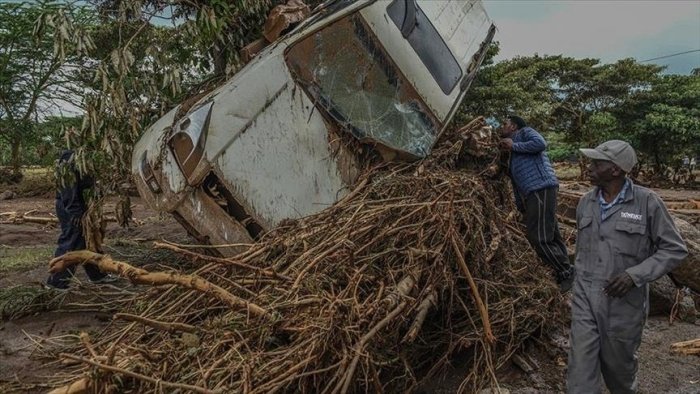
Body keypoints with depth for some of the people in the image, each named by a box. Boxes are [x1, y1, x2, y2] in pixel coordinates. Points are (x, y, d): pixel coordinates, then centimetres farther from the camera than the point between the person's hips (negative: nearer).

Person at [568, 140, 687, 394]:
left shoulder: (647, 202, -12)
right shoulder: (586, 202, 2)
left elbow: (675, 249, -8)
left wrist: (635, 275, -19)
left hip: (624, 302, -2)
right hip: (585, 298, 3)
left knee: (619, 364, 18)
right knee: (581, 368, 1)